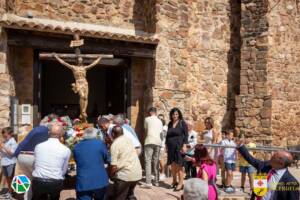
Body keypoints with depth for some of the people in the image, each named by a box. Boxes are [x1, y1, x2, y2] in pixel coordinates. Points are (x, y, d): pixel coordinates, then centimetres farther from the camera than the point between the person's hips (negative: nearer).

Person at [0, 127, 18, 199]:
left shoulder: (13, 142, -12)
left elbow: (11, 152, -20)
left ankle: (10, 192, 14)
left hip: (10, 163, -7)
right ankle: (9, 191, 29)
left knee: (10, 178, 4)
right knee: (7, 177, 16)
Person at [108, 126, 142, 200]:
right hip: (137, 173, 8)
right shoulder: (128, 139, 9)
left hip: (125, 175, -7)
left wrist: (110, 176, 1)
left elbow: (113, 166, -16)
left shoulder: (115, 145, -12)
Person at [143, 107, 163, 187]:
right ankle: (156, 181, 14)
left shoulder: (147, 119, 6)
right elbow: (160, 132, 15)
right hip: (158, 142, 5)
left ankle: (148, 182, -15)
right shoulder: (159, 121, 17)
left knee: (148, 161, -7)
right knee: (156, 162, 11)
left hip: (149, 141, -4)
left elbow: (145, 130, 17)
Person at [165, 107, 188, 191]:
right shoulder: (170, 124, 13)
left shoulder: (182, 123, -1)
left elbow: (186, 135, -6)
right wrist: (166, 145, 14)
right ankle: (174, 181, 20)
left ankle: (180, 183, -3)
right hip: (171, 147, 5)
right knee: (172, 165, 8)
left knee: (179, 165, -6)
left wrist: (184, 145, -14)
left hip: (179, 146, -5)